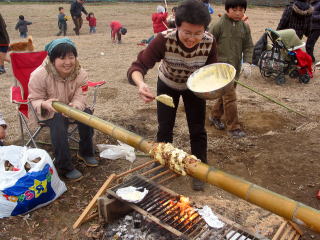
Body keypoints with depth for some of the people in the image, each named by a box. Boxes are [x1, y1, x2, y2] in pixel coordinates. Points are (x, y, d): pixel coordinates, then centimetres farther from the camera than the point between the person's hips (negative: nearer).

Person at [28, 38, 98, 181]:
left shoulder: (80, 74, -15)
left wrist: (76, 106, -41)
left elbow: (80, 97, -15)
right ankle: (64, 167, -19)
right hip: (49, 111, -3)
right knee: (58, 124, -34)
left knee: (87, 115, -25)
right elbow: (35, 99, -14)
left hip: (72, 107, 3)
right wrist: (44, 104, -40)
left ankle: (85, 152, 1)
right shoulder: (39, 75, -23)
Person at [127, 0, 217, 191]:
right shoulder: (164, 39, -36)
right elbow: (138, 66, -41)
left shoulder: (209, 42, -29)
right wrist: (141, 84, -63)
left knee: (198, 130, 3)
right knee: (165, 129, 7)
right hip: (167, 85, -1)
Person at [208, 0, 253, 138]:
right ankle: (234, 127, 3)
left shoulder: (245, 27, 5)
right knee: (230, 97, -7)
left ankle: (214, 116, 37)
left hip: (236, 67, 6)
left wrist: (247, 62, -7)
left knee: (226, 95, 17)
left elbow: (248, 46, 8)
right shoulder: (218, 25, -11)